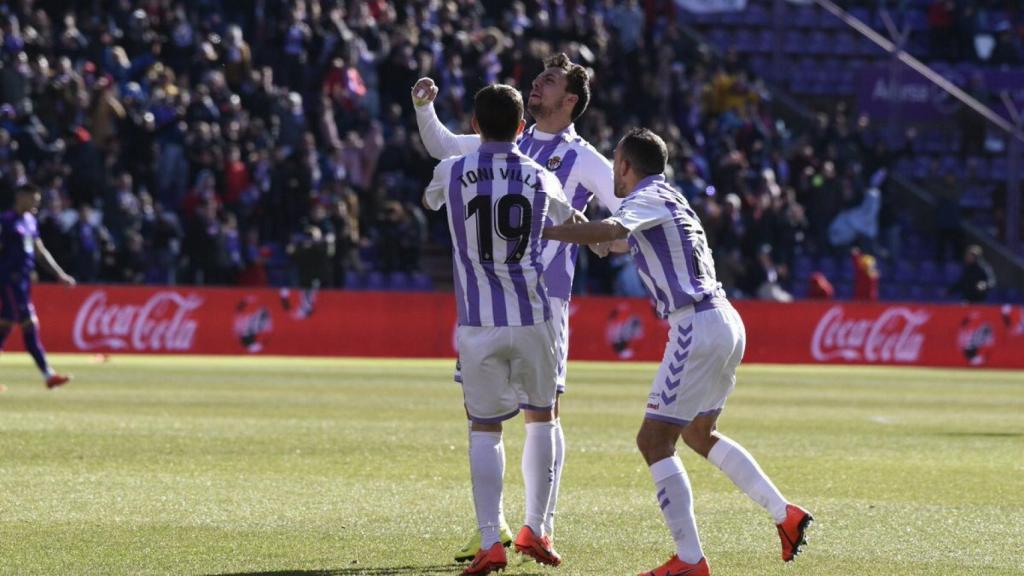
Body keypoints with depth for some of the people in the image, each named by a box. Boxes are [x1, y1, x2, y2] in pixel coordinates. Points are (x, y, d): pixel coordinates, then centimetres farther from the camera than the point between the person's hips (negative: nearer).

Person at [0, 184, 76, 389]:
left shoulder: (30, 221, 15)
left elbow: (40, 251, 22)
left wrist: (60, 274, 19)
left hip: (23, 279, 8)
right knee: (30, 325, -9)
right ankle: (48, 375, -10)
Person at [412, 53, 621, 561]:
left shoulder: (583, 159, 1)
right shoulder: (509, 145, 15)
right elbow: (442, 147, 23)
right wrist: (424, 107, 6)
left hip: (544, 295, -5)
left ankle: (543, 526, 2)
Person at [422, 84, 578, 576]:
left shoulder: (450, 173, -2)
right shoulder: (540, 179, 3)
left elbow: (430, 201, 23)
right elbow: (571, 221, 25)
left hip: (478, 323, -1)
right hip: (532, 315, 1)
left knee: (484, 430, 5)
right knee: (541, 418, 20)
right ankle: (534, 530, 19)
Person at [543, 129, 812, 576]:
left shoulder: (647, 198, -9)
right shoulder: (669, 197, 21)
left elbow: (610, 231, -32)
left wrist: (544, 232, -33)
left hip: (697, 327, -10)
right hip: (724, 321, 10)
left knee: (654, 441, -6)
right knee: (699, 434, 25)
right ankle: (785, 514, 21)